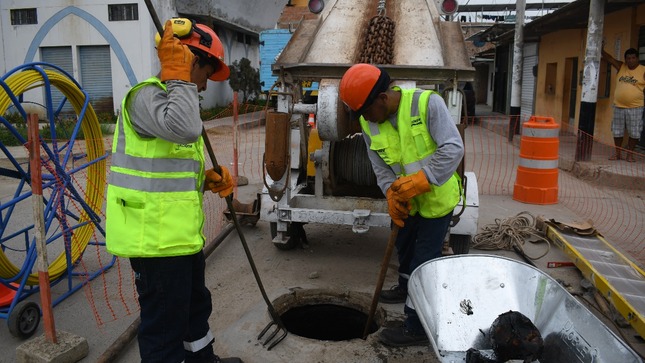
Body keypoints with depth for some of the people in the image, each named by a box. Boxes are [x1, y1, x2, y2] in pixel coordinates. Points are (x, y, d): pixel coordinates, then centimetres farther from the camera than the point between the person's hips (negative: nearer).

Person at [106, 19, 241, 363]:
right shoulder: (146, 95, -14)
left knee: (195, 306, 27)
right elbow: (185, 128, -36)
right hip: (154, 238, -11)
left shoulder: (172, 98, 19)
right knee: (164, 322, 2)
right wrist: (179, 75, -24)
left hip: (182, 233, 11)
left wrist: (208, 180, 6)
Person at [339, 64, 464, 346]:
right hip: (408, 200, 7)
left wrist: (421, 180, -34)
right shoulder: (368, 123, -8)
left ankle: (418, 328, 10)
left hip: (437, 197, -7)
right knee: (404, 245, 26)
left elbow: (453, 148, -26)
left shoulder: (427, 103, -26)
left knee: (424, 259, -3)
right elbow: (379, 165, -3)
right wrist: (391, 193, -21)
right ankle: (407, 288, 54)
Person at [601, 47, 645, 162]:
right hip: (619, 106, 3)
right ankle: (617, 153, 22)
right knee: (617, 131, 10)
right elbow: (609, 58, 0)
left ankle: (630, 154, 14)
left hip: (635, 108, -3)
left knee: (634, 133, 2)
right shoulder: (621, 67, 7)